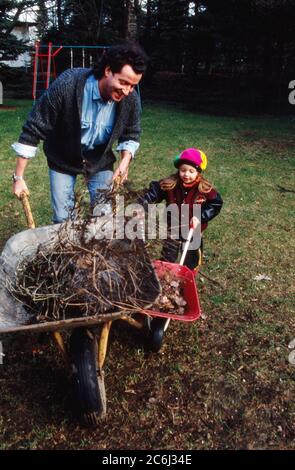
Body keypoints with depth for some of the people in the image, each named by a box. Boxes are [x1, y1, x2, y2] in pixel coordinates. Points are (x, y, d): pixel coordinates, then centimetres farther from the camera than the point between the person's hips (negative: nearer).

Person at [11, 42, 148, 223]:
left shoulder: (131, 99, -22)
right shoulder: (66, 86, -32)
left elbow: (131, 136, -1)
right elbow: (33, 130, -24)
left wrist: (124, 163, -20)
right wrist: (18, 177, -22)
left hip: (100, 160, 2)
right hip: (63, 160, -2)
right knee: (63, 219, 1)